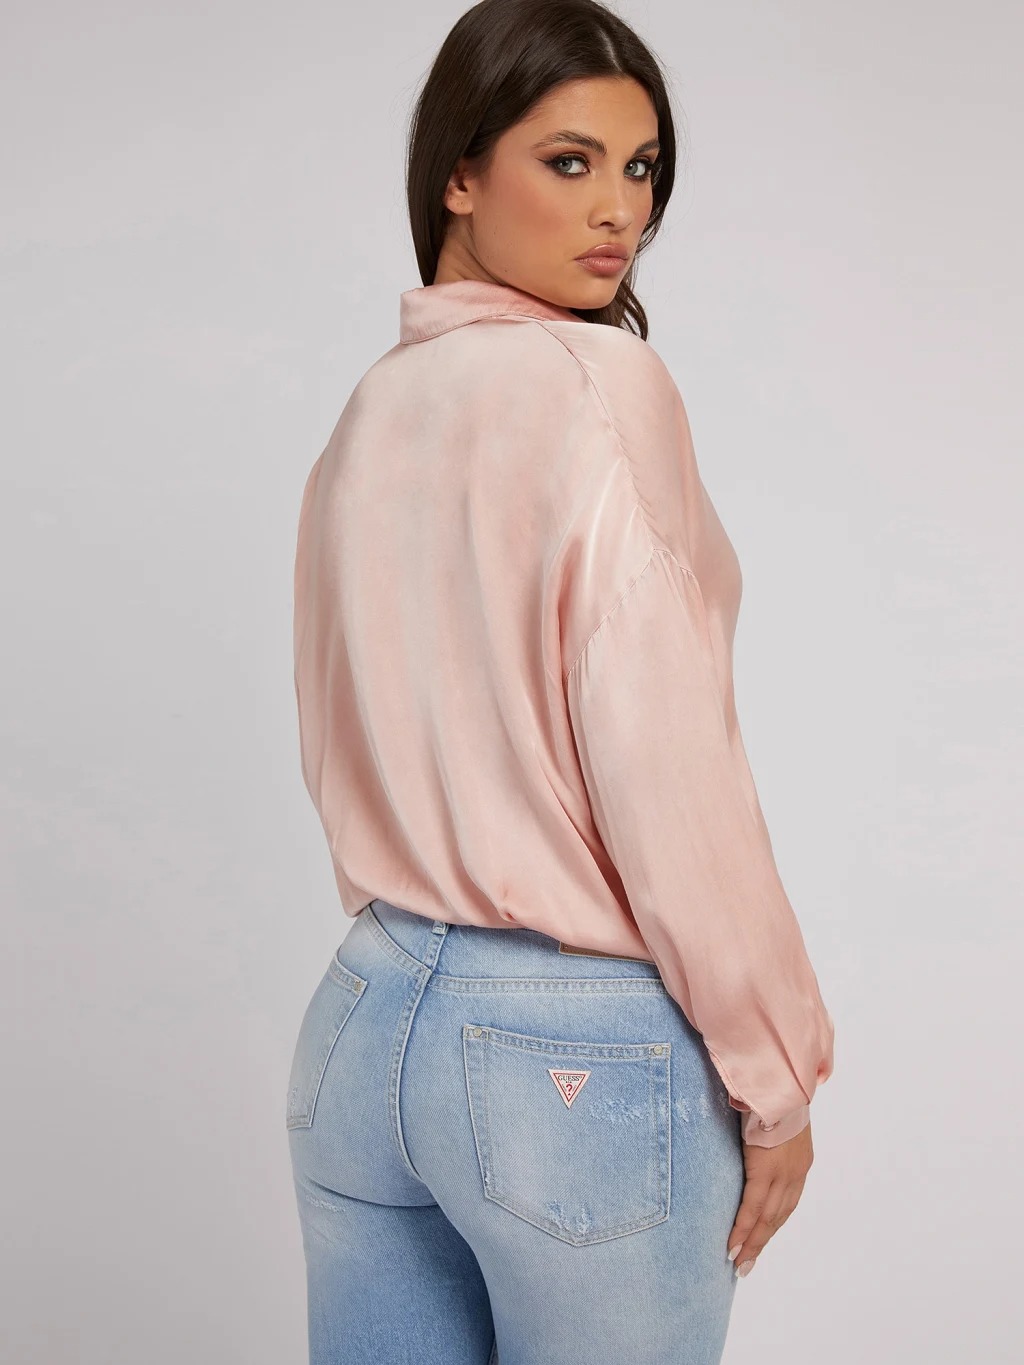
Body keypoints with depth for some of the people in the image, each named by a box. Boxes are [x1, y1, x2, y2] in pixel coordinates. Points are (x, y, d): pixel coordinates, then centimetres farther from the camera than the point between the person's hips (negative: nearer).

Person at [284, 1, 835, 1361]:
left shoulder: (366, 415, 7)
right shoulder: (603, 385, -14)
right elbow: (664, 765, -18)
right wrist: (775, 1071, -8)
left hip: (364, 1018, 7)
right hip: (584, 1054, -7)